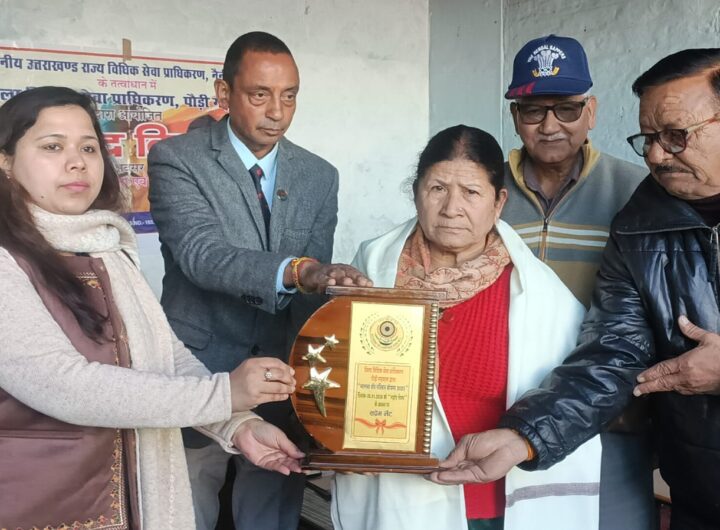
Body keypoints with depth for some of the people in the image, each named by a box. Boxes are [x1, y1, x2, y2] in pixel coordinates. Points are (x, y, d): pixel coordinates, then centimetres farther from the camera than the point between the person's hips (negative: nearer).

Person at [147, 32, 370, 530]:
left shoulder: (320, 176, 5)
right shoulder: (176, 159, -7)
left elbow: (315, 287, 4)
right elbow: (200, 254, -23)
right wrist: (295, 271, -38)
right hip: (200, 369, -3)